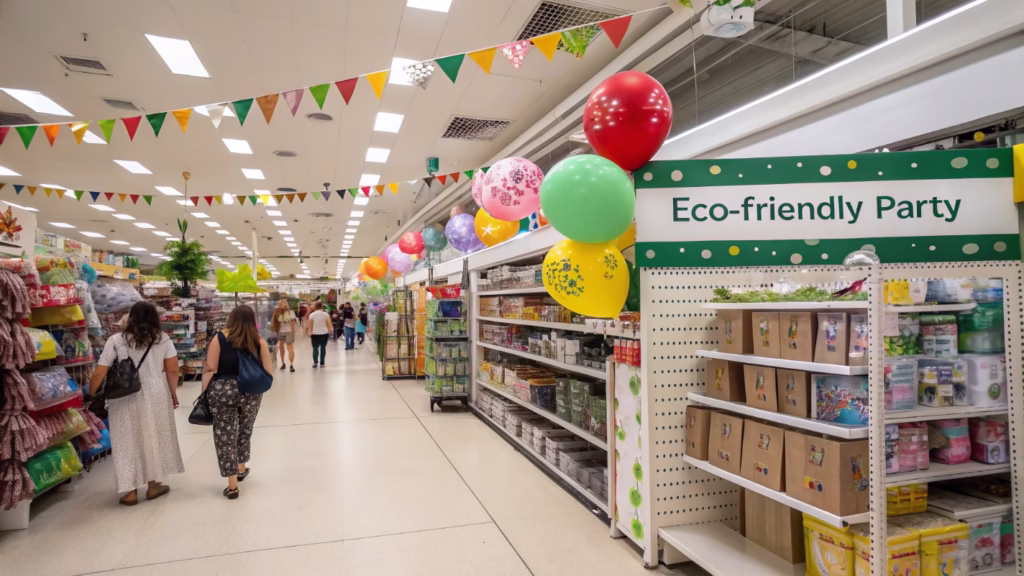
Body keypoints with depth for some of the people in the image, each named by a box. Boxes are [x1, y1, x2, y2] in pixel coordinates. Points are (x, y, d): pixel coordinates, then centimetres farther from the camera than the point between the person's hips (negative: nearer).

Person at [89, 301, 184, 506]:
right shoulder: (163, 339, 2)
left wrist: (92, 396, 8)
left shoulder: (116, 341, -3)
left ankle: (130, 491, 13)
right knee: (154, 438, 14)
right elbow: (172, 370, 0)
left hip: (125, 397, -1)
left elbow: (99, 373, -5)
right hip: (155, 395, 2)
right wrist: (173, 394, 11)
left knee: (128, 441, 8)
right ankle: (153, 485, 24)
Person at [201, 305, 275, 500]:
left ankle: (232, 486, 8)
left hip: (222, 391, -2)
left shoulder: (219, 338, -5)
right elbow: (268, 372, -1)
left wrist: (204, 392, 1)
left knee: (225, 435, 6)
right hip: (250, 392, 2)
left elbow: (210, 369, -8)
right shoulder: (259, 342, -2)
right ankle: (241, 469, 41)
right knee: (245, 430, 24)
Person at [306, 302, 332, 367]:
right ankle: (322, 363, 8)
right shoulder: (326, 314, 0)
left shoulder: (312, 314, -1)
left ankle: (315, 362, -9)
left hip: (315, 334, 0)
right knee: (323, 348, 7)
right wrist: (330, 331, 10)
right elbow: (329, 325, -2)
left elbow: (309, 325, -4)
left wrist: (309, 333, 3)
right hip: (324, 333, 0)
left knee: (315, 348, 5)